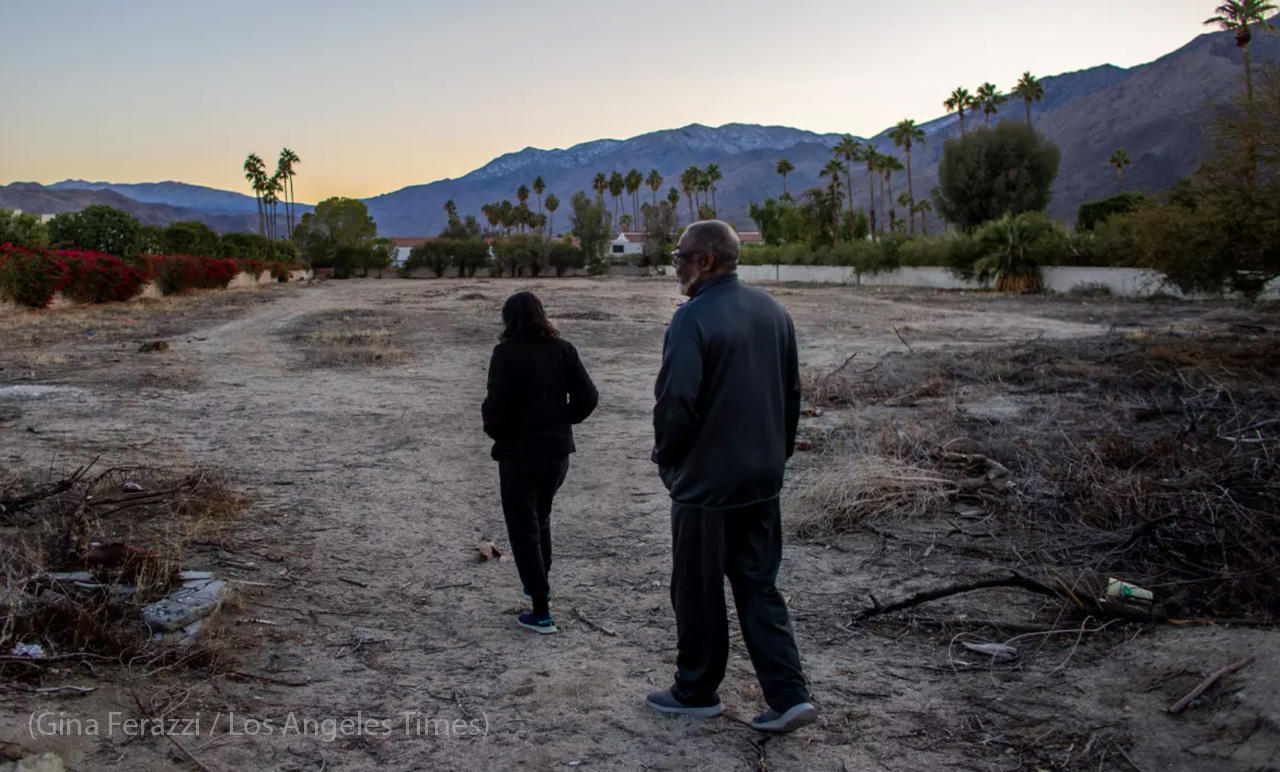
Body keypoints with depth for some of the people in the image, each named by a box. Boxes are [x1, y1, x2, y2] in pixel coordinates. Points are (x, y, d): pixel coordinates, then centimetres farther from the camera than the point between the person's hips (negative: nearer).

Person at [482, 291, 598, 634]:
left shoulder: (506, 353, -13)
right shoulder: (563, 349, 0)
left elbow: (495, 404, -19)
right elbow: (587, 397, -2)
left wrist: (495, 432, 0)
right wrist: (561, 421, 12)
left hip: (517, 452, -5)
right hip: (557, 450, 5)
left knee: (523, 528, 4)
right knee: (541, 518, 26)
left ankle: (541, 611, 4)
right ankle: (539, 584, 39)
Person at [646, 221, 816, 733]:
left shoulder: (693, 318, -18)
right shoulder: (773, 312, 7)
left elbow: (676, 401, -22)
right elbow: (792, 393, 13)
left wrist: (666, 457, -4)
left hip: (705, 481, -7)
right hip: (762, 480, 7)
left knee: (698, 591, 10)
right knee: (759, 586, 15)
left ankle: (696, 692, 25)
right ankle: (788, 696, 11)